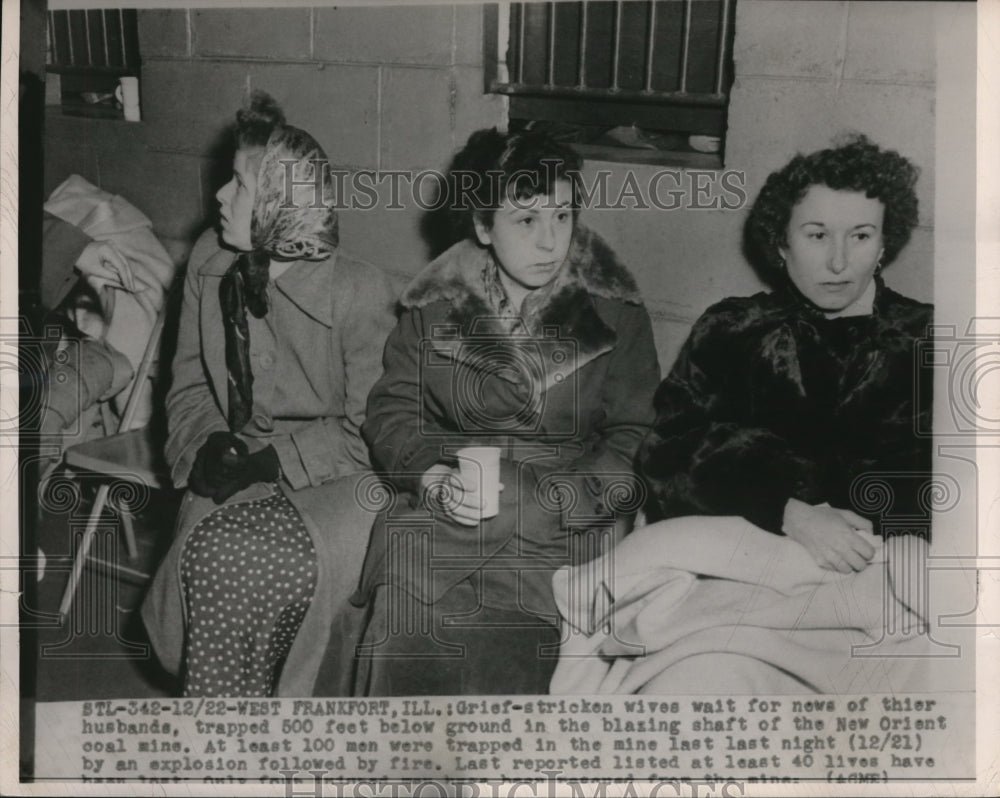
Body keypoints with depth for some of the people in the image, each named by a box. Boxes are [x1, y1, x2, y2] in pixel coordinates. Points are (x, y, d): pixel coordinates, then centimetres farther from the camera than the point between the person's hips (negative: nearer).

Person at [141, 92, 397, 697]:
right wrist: (208, 445, -8)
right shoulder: (209, 264, 7)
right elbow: (188, 386, 13)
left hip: (334, 481, -4)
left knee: (234, 561, -29)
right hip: (244, 471, 5)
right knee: (208, 551, -26)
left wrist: (274, 461, -18)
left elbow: (370, 429, -10)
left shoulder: (361, 293, -12)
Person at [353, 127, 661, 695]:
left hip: (566, 519, -1)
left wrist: (547, 496, -13)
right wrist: (434, 477, -11)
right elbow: (393, 409, 10)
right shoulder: (434, 306, 13)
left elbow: (635, 440, 1)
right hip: (442, 510, 2)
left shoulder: (615, 313, 8)